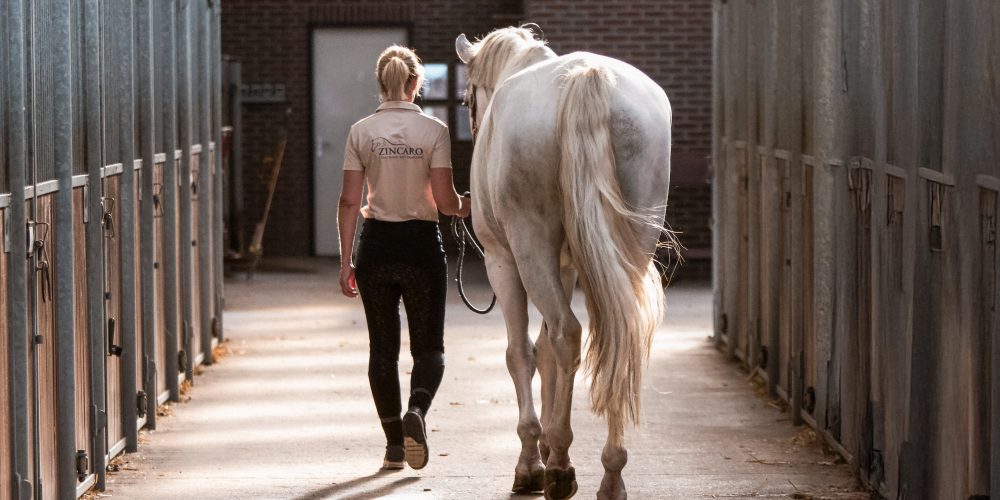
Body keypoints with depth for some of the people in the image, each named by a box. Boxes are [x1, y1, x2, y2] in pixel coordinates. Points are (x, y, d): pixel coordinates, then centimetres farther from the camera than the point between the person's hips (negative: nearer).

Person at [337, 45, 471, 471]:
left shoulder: (361, 132, -1)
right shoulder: (433, 131, -7)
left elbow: (349, 201, -3)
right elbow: (444, 201, -9)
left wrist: (345, 261, 3)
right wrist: (466, 206, 14)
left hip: (375, 246, 2)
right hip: (421, 244, -2)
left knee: (383, 349, 12)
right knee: (428, 347, 8)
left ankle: (394, 444, 13)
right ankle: (417, 411, -21)